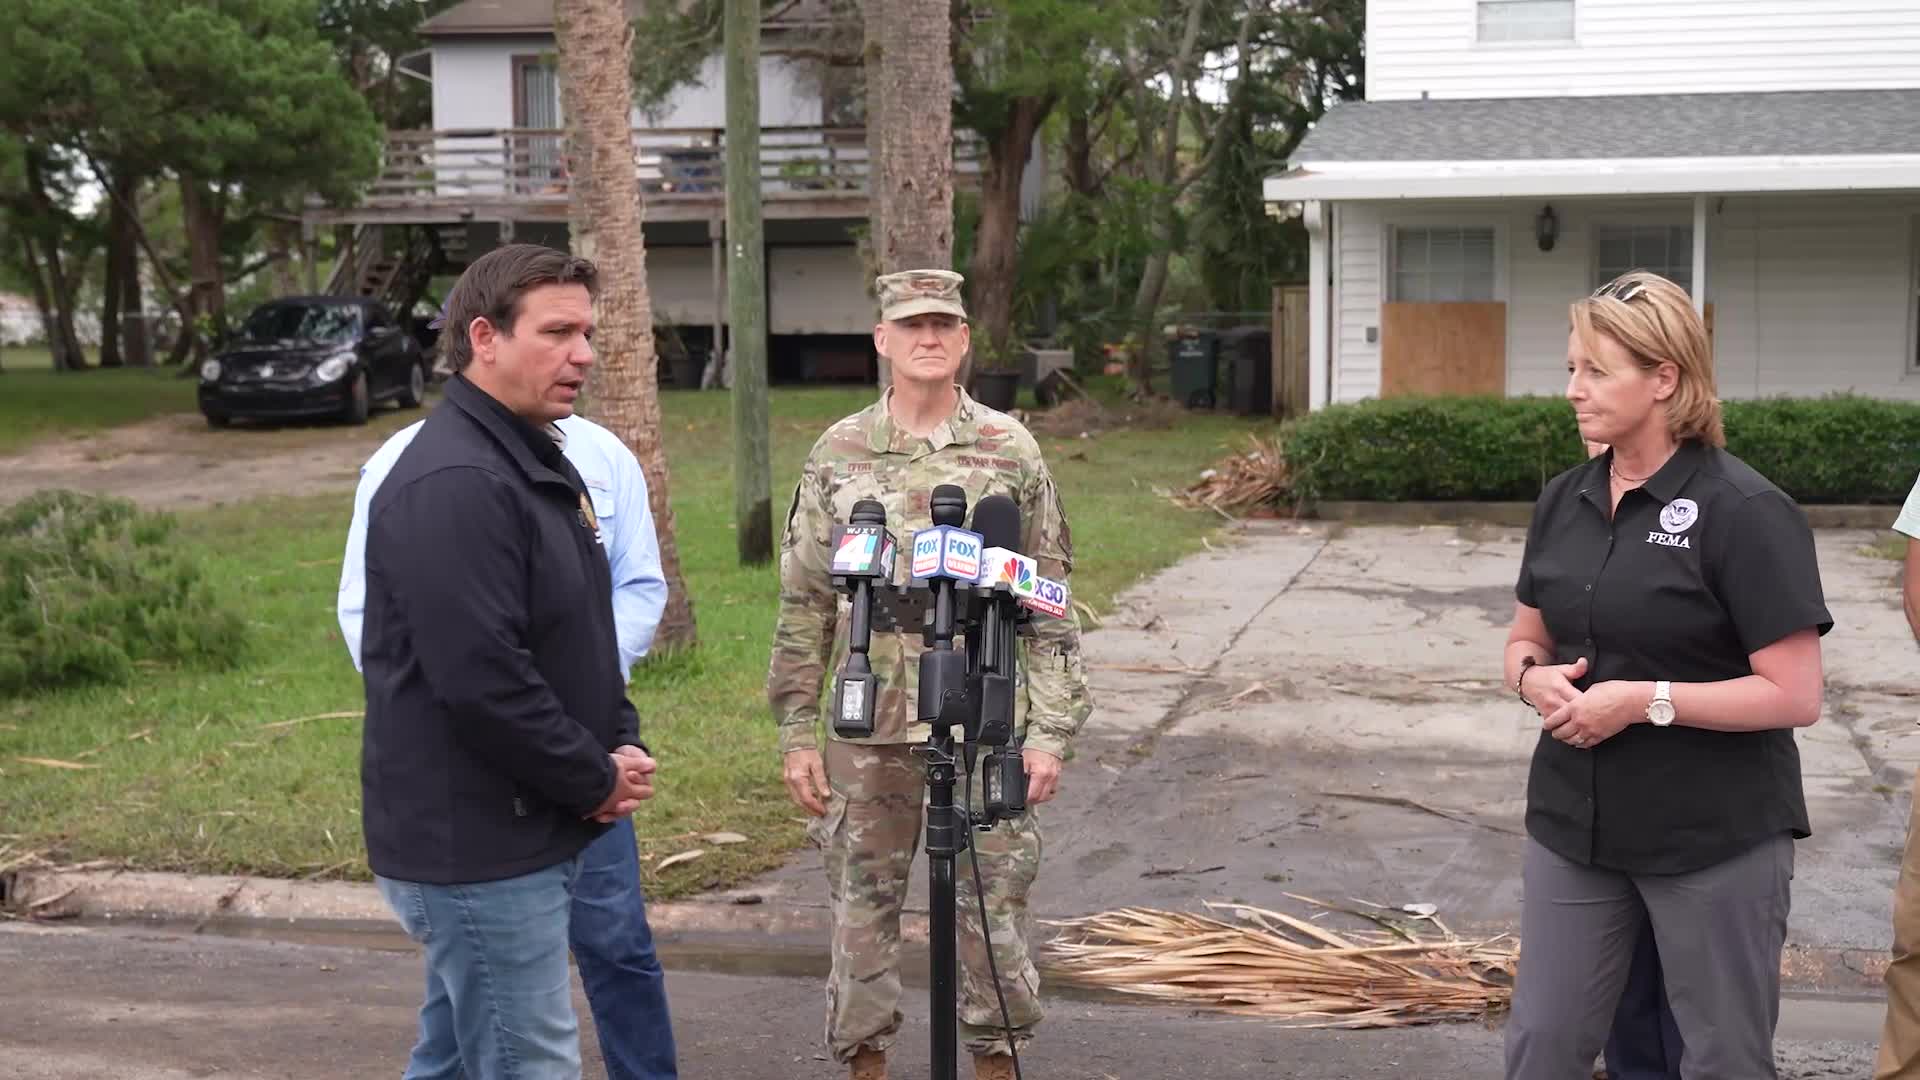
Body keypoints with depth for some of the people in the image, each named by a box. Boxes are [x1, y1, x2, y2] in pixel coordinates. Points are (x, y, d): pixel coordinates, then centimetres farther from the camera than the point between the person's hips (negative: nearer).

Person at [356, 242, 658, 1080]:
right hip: (480, 845, -10)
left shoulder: (537, 462, 14)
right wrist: (595, 780, -14)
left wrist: (623, 744, 4)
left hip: (523, 830, 10)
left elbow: (579, 633, 20)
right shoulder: (451, 483, -20)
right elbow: (483, 679, -26)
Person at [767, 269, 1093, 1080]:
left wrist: (1050, 730, -4)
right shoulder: (837, 456, 4)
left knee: (993, 910, 5)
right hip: (869, 731, 1)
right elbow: (804, 606, 6)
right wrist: (797, 733, 2)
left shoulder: (1010, 451, 1)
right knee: (862, 907, 9)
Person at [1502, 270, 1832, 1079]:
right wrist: (1535, 676, -8)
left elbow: (1794, 695, -17)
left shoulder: (1743, 512, -15)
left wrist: (1645, 700, -22)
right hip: (1575, 823, 6)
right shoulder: (1564, 500, 5)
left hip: (1716, 837, -6)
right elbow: (1525, 641, 15)